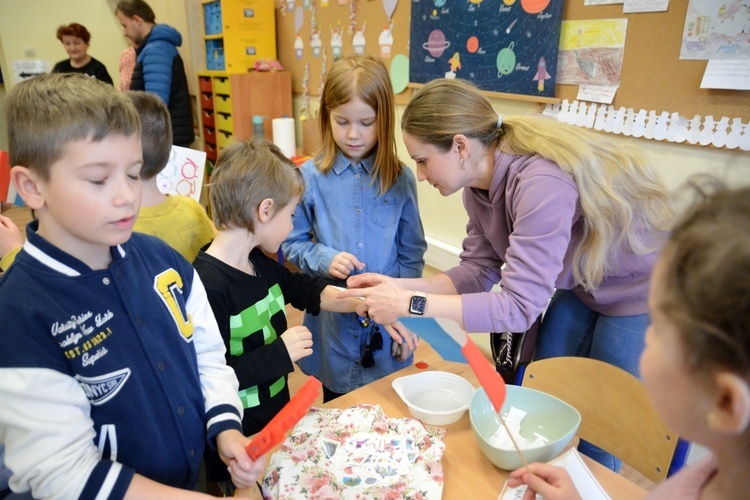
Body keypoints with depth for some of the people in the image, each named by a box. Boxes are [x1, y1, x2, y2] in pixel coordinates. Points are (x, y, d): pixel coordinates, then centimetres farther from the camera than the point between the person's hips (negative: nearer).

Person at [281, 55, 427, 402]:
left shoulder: (401, 180, -4)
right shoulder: (310, 177, -8)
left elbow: (412, 254, 2)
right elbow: (291, 244, 1)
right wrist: (324, 259, -18)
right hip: (331, 325, 0)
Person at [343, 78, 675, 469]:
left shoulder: (541, 183, -37)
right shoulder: (481, 182, -11)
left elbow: (518, 306, -36)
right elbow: (479, 269, -8)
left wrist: (411, 304, -35)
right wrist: (400, 285, -19)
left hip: (641, 290, -7)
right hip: (581, 284, 7)